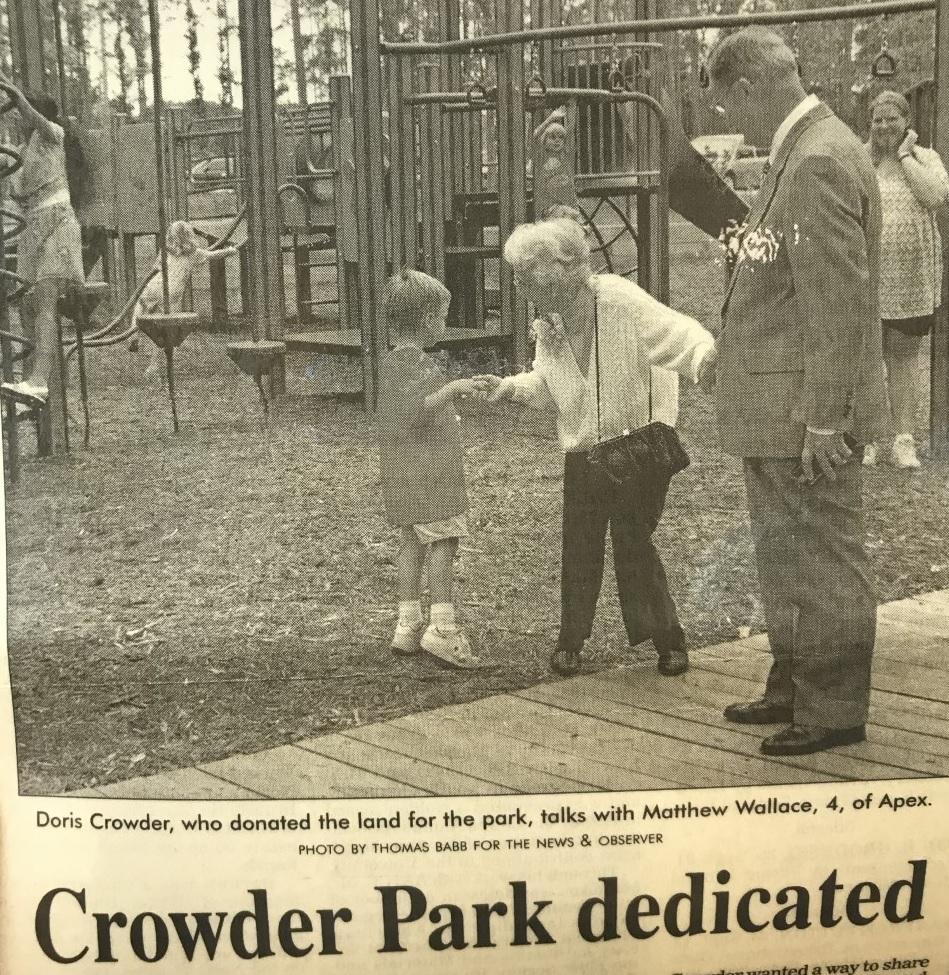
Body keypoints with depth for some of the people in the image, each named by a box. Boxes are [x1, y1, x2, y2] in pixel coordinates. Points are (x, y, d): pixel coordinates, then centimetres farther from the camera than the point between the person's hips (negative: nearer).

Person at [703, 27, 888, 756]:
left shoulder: (821, 161, -19)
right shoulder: (802, 154, 13)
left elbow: (840, 299, -23)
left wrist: (824, 418, -22)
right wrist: (734, 356, 20)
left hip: (808, 413, -10)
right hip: (777, 404, 10)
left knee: (821, 561, 1)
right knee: (786, 558, 20)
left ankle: (834, 710, 14)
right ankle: (795, 688, 34)